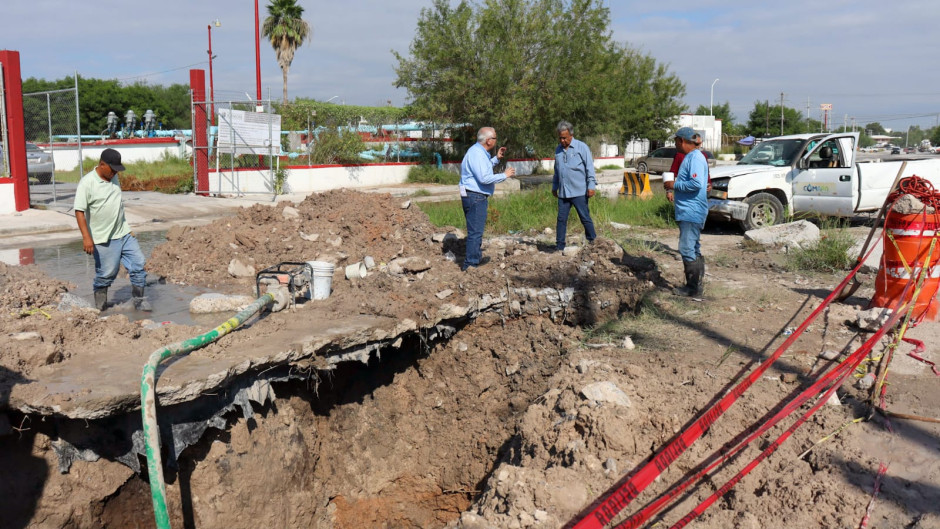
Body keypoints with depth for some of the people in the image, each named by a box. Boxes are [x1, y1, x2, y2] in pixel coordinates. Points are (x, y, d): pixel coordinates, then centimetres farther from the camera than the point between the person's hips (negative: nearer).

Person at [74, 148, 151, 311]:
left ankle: (139, 301, 14)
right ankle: (100, 306, 19)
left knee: (138, 264, 3)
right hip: (104, 239, -7)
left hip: (124, 234, 7)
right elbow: (79, 211, -15)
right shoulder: (87, 183, -13)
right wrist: (86, 237, -23)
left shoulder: (114, 178, 9)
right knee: (106, 273, -1)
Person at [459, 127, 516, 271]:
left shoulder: (480, 152, 14)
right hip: (474, 197, -11)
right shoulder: (476, 153, -19)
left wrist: (496, 158, 20)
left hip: (478, 197, 11)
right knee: (475, 232, -8)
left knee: (477, 230, 22)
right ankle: (470, 264, -4)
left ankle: (476, 257, 35)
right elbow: (484, 178, -26)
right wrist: (504, 175, -16)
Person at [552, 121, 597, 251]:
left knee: (585, 218, 0)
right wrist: (554, 187, 24)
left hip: (579, 191, -5)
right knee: (561, 219, 4)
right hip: (563, 192, 5)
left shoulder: (581, 147, -4)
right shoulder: (558, 150, 13)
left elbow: (589, 167, -5)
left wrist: (591, 185, -12)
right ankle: (559, 247, 9)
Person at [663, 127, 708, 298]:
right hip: (688, 212, 11)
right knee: (693, 249, 15)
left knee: (687, 249, -8)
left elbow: (696, 184, -25)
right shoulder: (690, 157, 16)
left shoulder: (695, 158, -15)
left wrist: (674, 185, -15)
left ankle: (694, 288, -3)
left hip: (692, 212, -11)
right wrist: (674, 184, 14)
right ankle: (697, 285, 22)